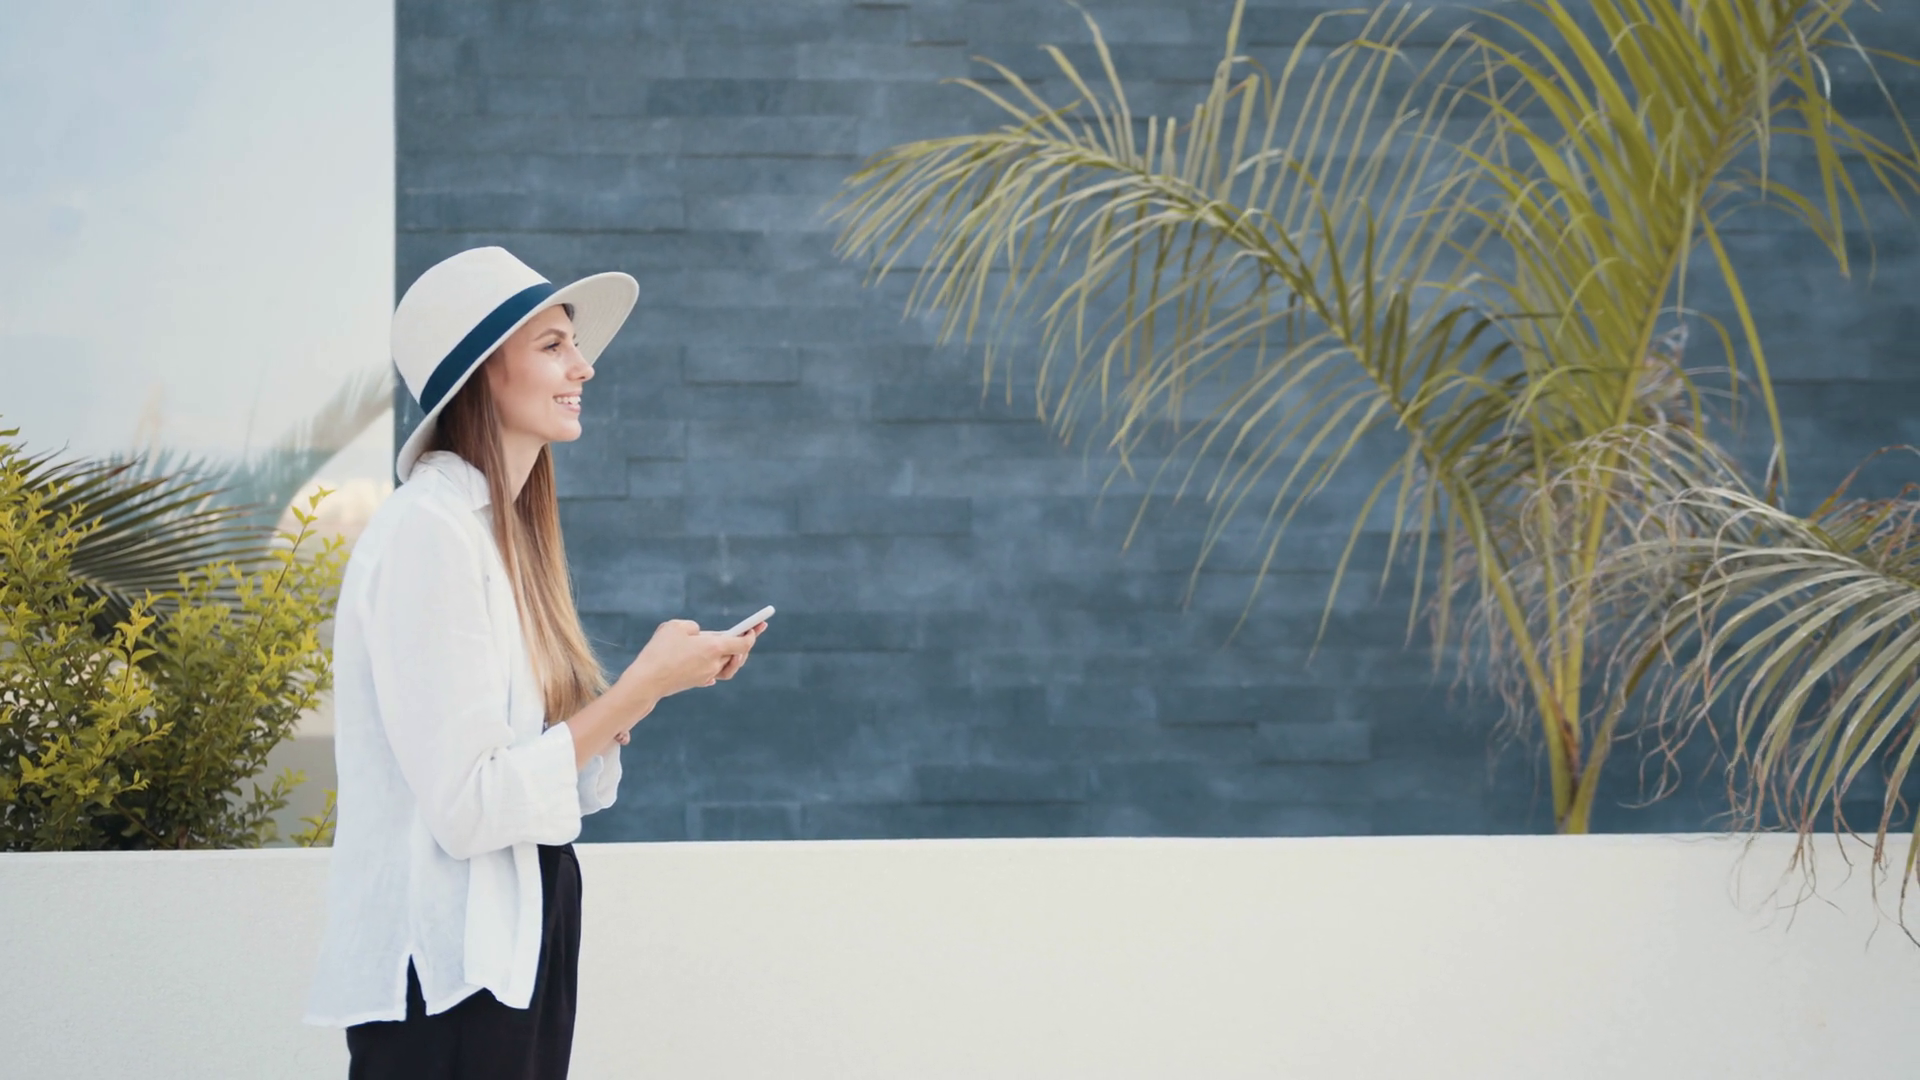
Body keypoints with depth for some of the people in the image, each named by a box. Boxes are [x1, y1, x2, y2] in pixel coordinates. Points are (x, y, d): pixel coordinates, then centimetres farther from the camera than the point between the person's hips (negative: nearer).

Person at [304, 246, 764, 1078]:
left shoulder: (501, 527, 10)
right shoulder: (428, 532, -16)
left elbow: (546, 771, 10)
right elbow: (467, 806, -21)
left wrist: (662, 678, -1)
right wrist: (640, 687, -15)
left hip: (518, 951, 9)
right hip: (444, 975, -9)